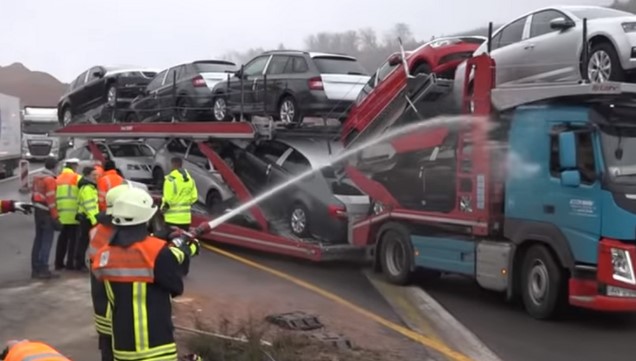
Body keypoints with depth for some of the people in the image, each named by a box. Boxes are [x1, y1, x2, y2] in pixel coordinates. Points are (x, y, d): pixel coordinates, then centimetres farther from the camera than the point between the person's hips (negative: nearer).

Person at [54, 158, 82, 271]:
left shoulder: (58, 179, 15)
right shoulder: (77, 178, -3)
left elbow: (54, 195, 13)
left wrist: (55, 212, 16)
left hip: (61, 213, 6)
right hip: (73, 213, -6)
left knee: (63, 238, 14)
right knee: (73, 238, 1)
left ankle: (59, 262, 14)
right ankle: (70, 263, 0)